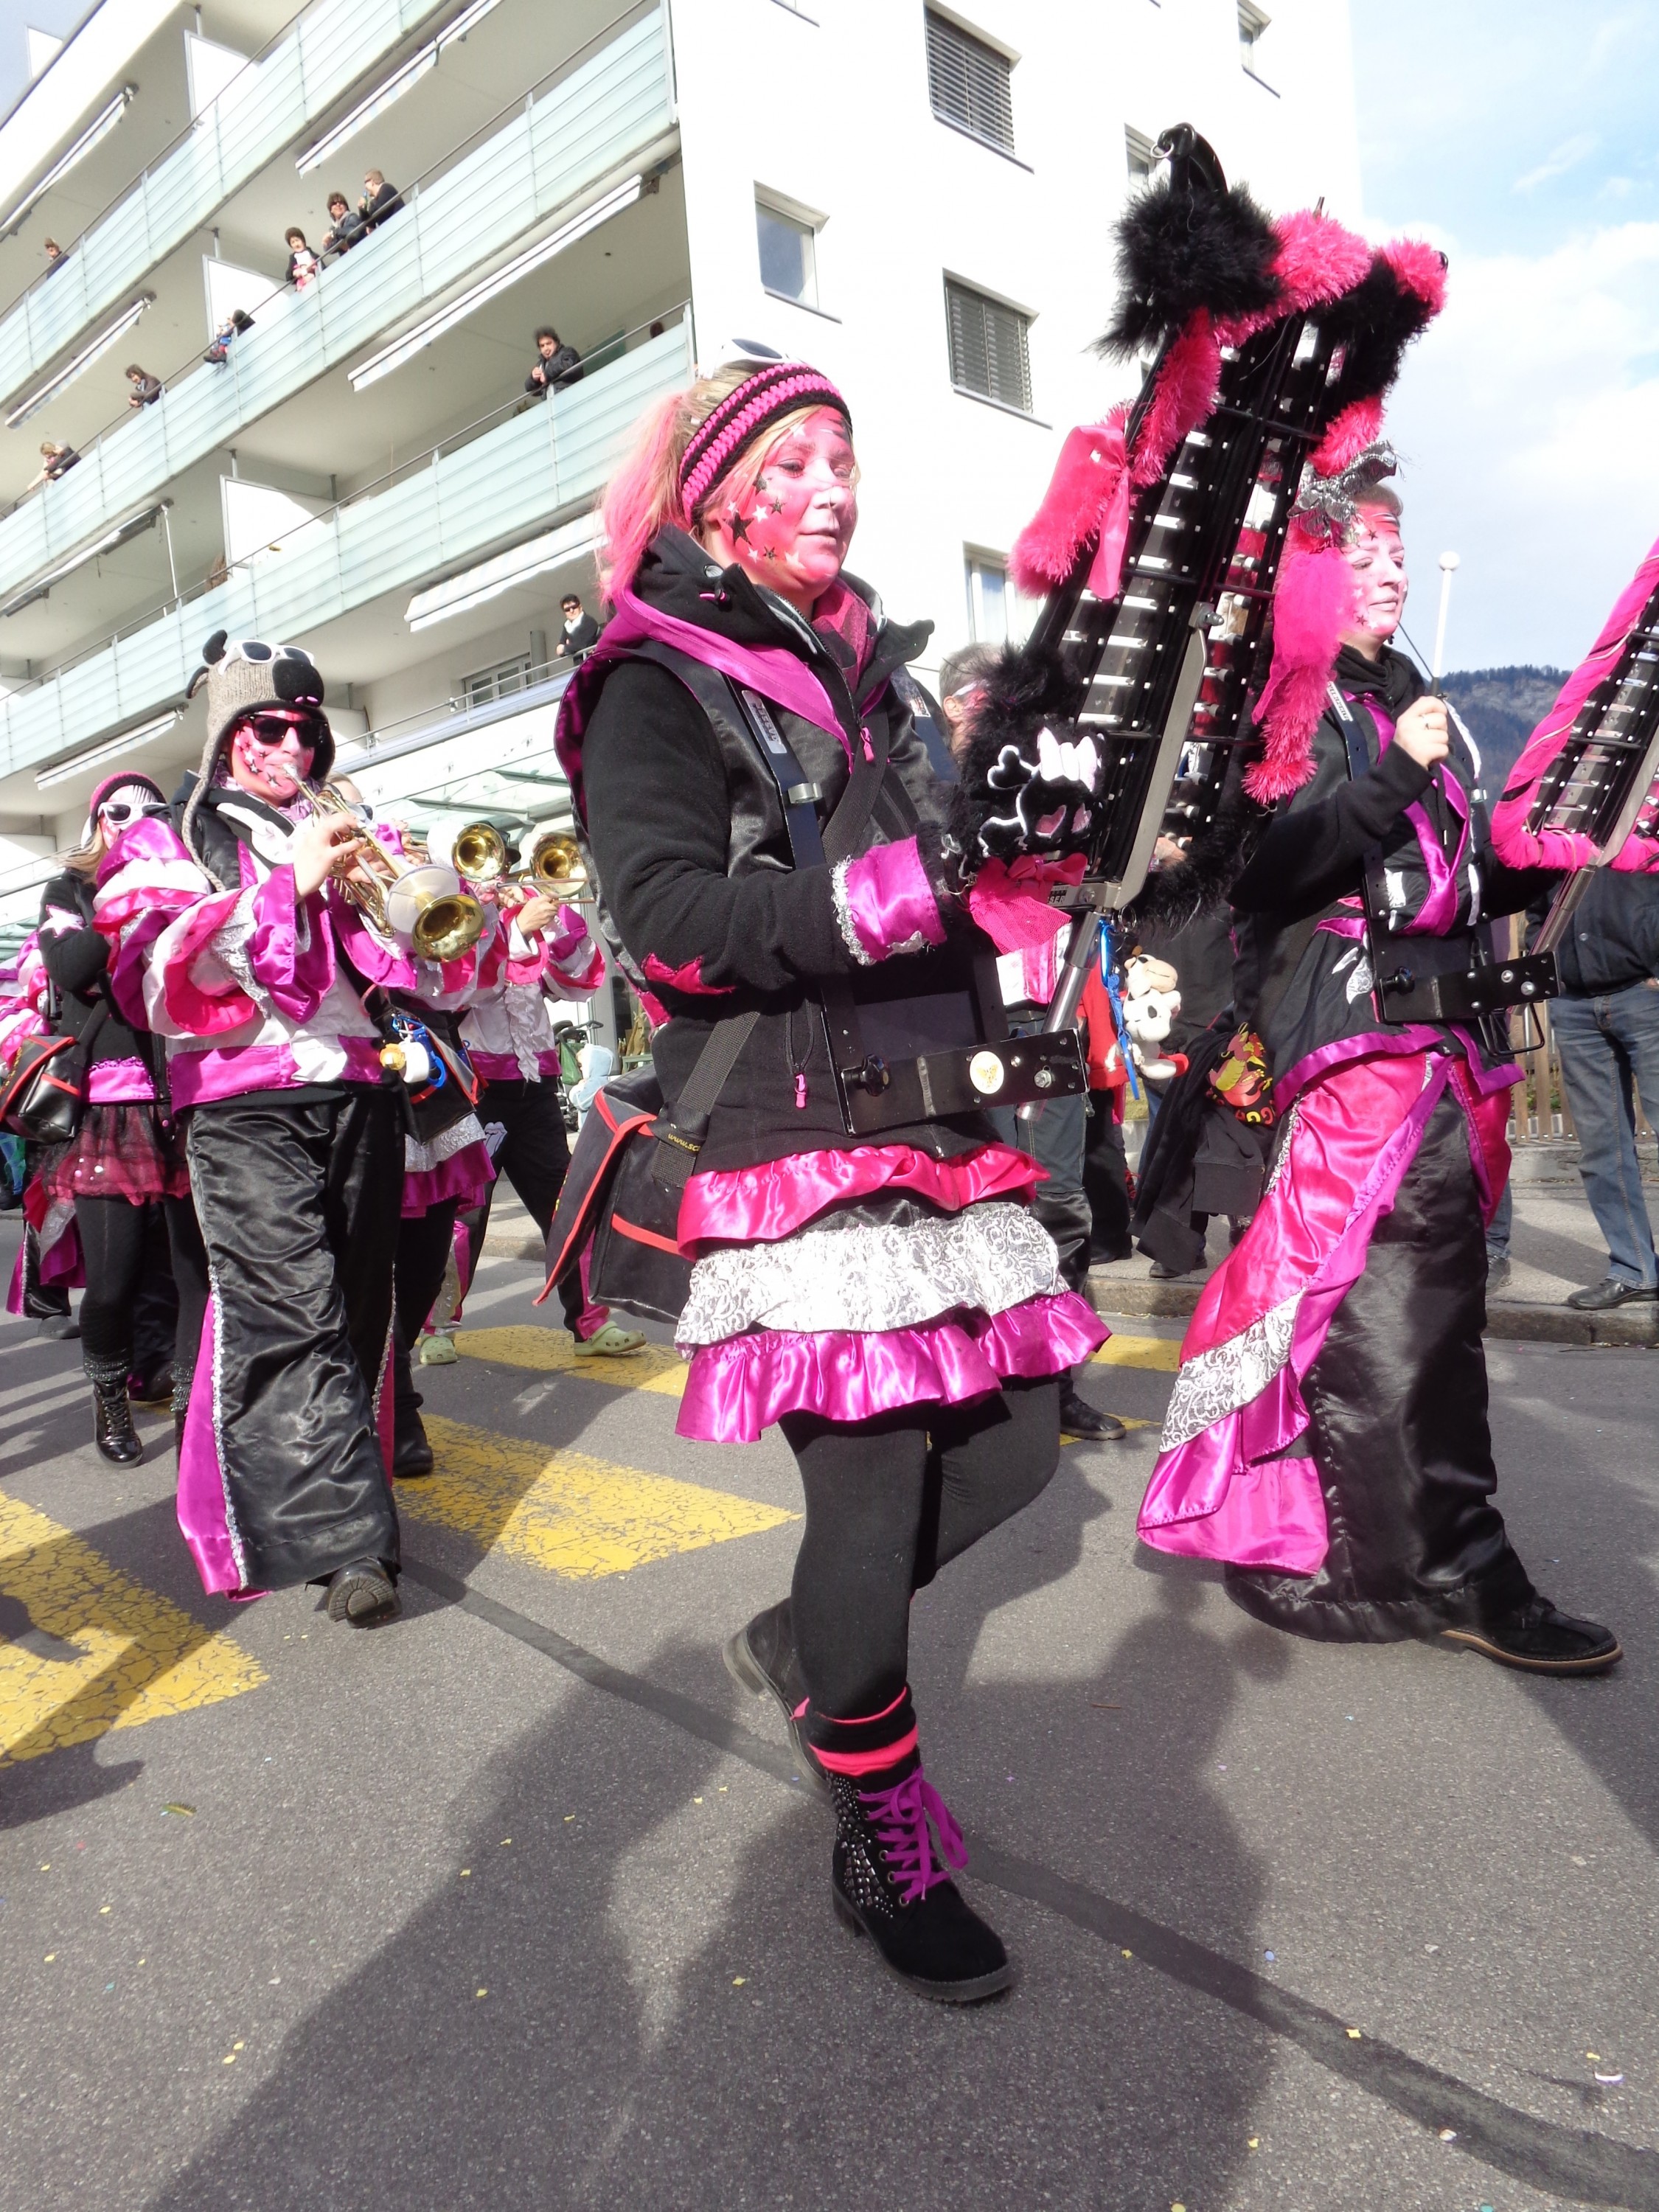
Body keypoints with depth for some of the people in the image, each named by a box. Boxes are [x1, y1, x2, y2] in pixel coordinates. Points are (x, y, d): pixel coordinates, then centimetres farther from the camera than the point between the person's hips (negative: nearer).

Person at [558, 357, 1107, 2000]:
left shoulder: (871, 673, 22)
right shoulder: (656, 685, 0)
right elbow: (665, 912, -14)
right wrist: (891, 893, -24)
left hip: (944, 1131, 8)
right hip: (793, 1150, -7)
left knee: (1012, 1442, 7)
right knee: (872, 1484, -5)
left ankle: (804, 1644, 33)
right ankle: (887, 1855, 19)